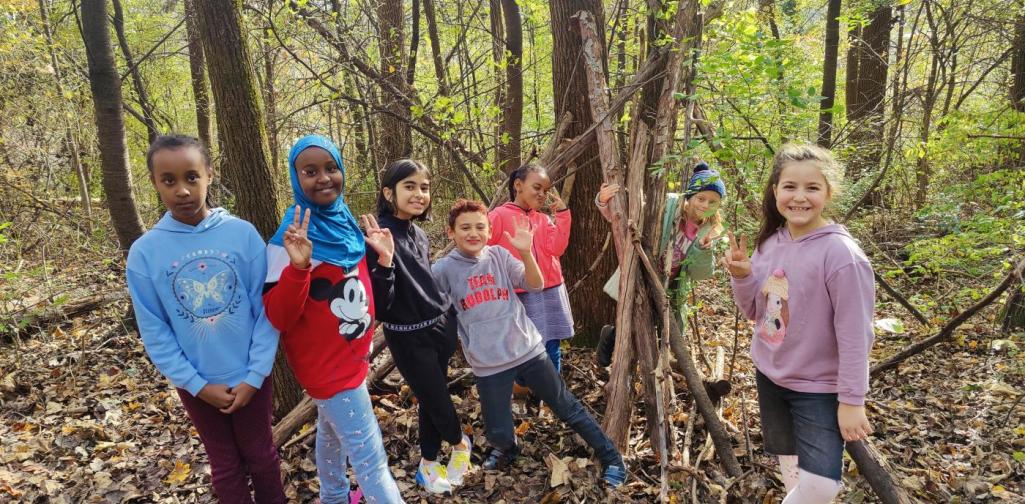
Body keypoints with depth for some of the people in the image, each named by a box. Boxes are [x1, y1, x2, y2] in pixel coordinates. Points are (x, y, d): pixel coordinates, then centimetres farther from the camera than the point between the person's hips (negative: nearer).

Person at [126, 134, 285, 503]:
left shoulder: (244, 233, -14)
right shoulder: (144, 252, -11)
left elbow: (265, 310, -11)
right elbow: (154, 333, -6)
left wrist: (254, 376, -12)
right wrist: (197, 385, -9)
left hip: (250, 377, -1)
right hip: (198, 385, 1)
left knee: (261, 456, 20)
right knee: (226, 467, 19)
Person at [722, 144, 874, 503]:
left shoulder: (841, 254, -22)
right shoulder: (769, 243, -3)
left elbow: (855, 336, -19)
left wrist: (851, 400, -16)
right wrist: (741, 276, -13)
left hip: (817, 388, -6)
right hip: (769, 376, 6)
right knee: (790, 470, 21)